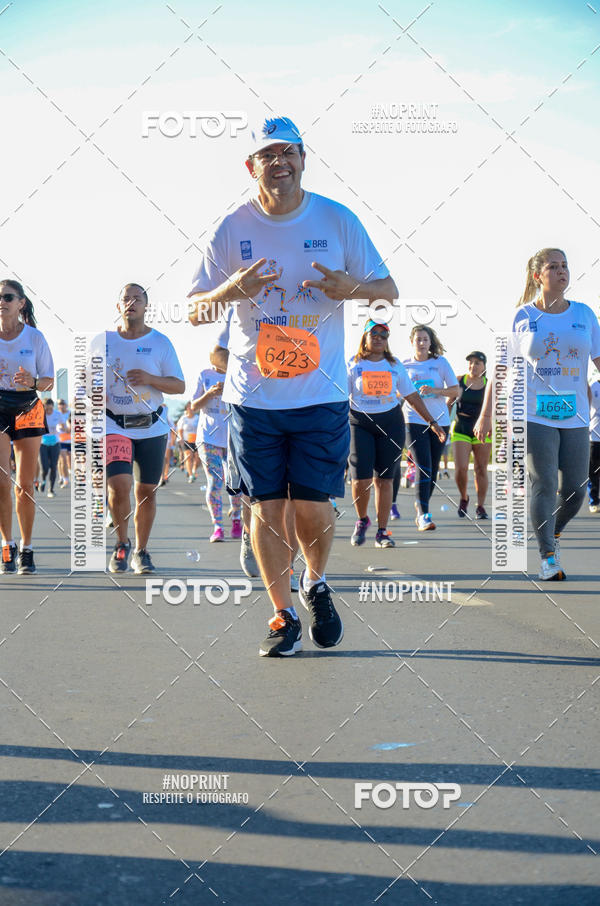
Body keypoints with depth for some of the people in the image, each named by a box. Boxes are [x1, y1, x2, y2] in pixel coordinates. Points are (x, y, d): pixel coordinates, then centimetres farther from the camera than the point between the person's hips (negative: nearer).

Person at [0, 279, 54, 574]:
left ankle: (26, 550, 13)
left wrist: (32, 381, -18)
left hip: (28, 409, 0)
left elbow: (49, 381, 3)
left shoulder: (35, 337, 0)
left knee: (24, 485, 1)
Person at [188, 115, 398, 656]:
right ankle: (285, 616, 15)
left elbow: (389, 290, 6)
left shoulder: (338, 221, 1)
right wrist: (231, 290, -19)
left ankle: (315, 585, 30)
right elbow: (195, 311, 3)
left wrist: (352, 287, -17)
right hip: (254, 393, 1)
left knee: (313, 502, 0)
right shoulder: (233, 228, 1)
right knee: (266, 505, 1)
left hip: (321, 392, 0)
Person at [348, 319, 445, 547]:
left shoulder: (395, 366, 10)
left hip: (390, 422, 2)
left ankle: (382, 532, 9)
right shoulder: (353, 365, 2)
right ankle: (362, 520, 17)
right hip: (359, 423, -2)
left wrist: (432, 422, 13)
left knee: (384, 479, 1)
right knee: (361, 479, -11)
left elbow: (412, 396, 15)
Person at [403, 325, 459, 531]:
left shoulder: (440, 362, 6)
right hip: (415, 420, -2)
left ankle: (421, 505, 25)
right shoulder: (404, 365, 6)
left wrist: (435, 390, -12)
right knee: (423, 467, -14)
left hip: (440, 421, 2)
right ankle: (423, 514, -17)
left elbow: (455, 391, 4)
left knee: (433, 468, 7)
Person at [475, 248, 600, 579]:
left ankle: (554, 531, 31)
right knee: (544, 486, -9)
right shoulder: (522, 317, 1)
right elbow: (501, 367, 5)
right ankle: (547, 557, -2)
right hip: (534, 416, -3)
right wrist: (485, 415, 4)